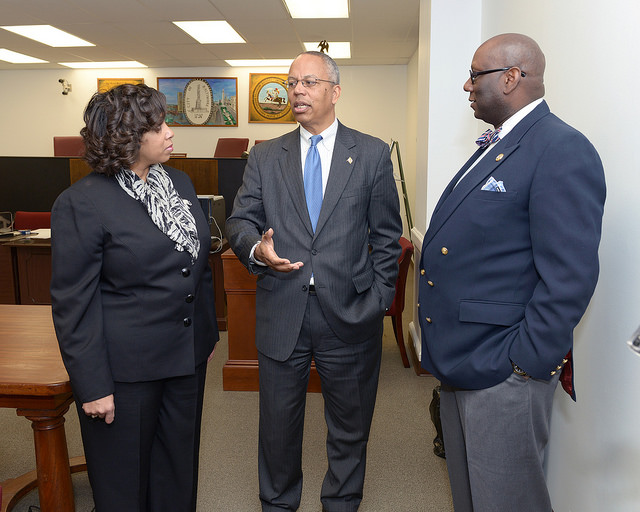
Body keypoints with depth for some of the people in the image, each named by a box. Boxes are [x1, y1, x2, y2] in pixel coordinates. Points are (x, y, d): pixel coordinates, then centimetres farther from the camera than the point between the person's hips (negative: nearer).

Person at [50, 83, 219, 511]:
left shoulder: (180, 182, 6)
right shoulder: (80, 204, -15)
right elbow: (73, 304, -14)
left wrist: (208, 332, 15)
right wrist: (93, 386, -13)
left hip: (188, 357, 6)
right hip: (126, 370, -6)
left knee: (179, 469, 21)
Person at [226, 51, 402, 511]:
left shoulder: (373, 154, 2)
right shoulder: (265, 157, 8)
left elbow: (386, 236, 3)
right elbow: (239, 222, 7)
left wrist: (378, 300, -3)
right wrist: (256, 248, -16)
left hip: (349, 315, -1)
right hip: (281, 314, 2)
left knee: (350, 428, 15)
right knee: (278, 425, 15)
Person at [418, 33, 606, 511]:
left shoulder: (563, 149, -16)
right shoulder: (495, 147, 14)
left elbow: (569, 277, -21)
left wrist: (528, 364, -18)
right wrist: (447, 350, 15)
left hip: (502, 369, -9)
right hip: (459, 359, 9)